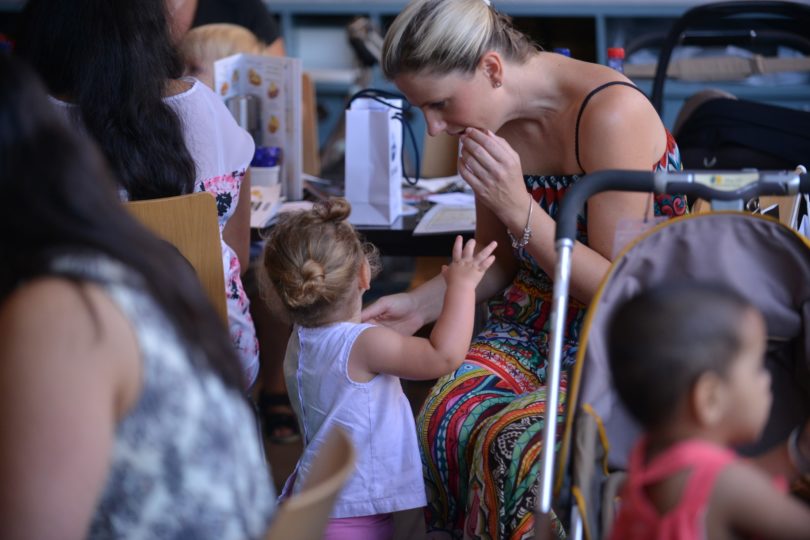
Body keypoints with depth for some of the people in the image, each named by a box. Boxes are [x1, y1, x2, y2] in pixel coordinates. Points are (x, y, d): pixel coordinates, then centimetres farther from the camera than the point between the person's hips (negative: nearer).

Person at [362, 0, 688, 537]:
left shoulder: (610, 114, -20)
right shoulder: (491, 121, 1)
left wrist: (517, 207, -23)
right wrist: (421, 302, -1)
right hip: (534, 326, 6)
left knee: (519, 443, -31)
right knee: (447, 416, -24)